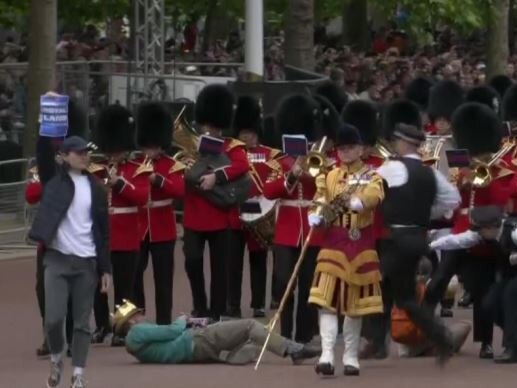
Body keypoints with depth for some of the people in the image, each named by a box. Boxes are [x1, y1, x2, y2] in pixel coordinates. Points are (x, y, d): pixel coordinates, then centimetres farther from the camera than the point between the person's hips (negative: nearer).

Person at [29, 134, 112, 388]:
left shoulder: (95, 188, 7)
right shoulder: (53, 178, 3)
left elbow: (102, 229, 9)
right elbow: (43, 151, -13)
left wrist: (105, 268, 6)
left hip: (86, 262, 2)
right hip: (57, 258, -2)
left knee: (82, 322, 2)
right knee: (54, 318, -9)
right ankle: (56, 359, 17)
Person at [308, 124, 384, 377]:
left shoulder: (371, 176, 2)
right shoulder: (329, 177, 11)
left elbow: (374, 194, -19)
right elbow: (319, 202, 2)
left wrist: (359, 202, -39)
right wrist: (316, 216, -21)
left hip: (360, 243, -1)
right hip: (334, 241, 1)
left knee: (355, 302, 6)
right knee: (326, 299, -12)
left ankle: (351, 358, 16)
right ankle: (327, 355, -19)